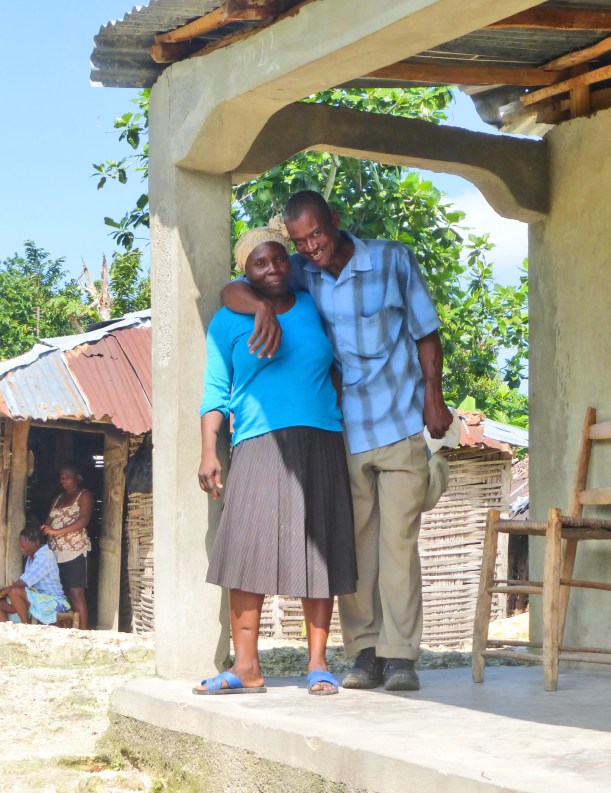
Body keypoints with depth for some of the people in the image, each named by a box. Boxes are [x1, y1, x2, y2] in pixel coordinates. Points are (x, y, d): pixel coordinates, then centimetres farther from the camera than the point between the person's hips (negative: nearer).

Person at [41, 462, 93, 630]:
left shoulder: (84, 495, 3)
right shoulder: (58, 498, 22)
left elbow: (84, 520, -12)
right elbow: (49, 522, 16)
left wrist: (57, 531, -19)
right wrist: (43, 530, -7)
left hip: (74, 551, -6)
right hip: (56, 553, 6)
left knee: (76, 593, -12)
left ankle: (82, 631, -14)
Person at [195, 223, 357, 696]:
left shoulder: (315, 309, 14)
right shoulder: (228, 322, 9)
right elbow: (216, 391, 8)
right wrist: (209, 452, -2)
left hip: (321, 444, 2)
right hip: (260, 445, -2)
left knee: (319, 550, -2)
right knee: (248, 548, -12)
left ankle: (318, 664, 2)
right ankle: (247, 668, -9)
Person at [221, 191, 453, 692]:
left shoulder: (393, 260, 0)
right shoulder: (301, 274, 4)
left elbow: (426, 332, 7)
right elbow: (232, 291, -4)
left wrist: (433, 399, -1)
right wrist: (263, 307, -26)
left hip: (401, 424, -2)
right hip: (343, 430, 2)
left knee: (398, 540, -6)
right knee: (353, 542, 2)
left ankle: (400, 655, -4)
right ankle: (364, 652, 8)